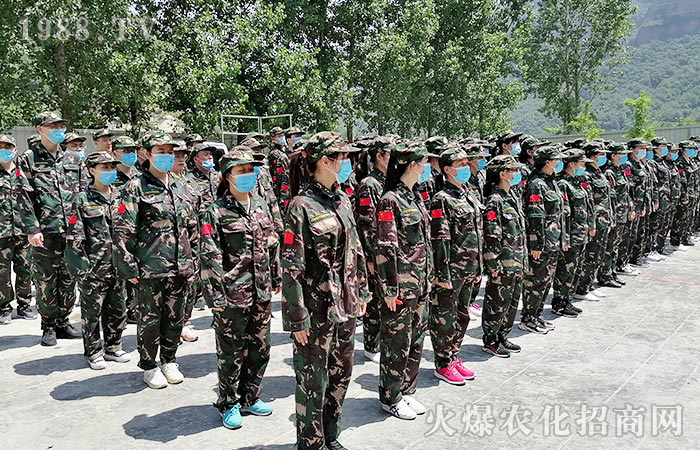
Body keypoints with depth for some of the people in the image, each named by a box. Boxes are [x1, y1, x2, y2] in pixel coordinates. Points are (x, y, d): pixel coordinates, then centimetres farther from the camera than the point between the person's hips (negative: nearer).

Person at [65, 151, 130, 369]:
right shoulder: (82, 201, -5)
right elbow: (74, 238, -8)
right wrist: (81, 268, -12)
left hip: (117, 267, 5)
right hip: (93, 269, -4)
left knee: (117, 309, 13)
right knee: (92, 311, 6)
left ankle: (113, 347, 29)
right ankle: (94, 353, 21)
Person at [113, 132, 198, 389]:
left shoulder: (179, 186, 11)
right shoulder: (136, 188, -6)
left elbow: (191, 226, 17)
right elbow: (122, 231, -9)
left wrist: (192, 259, 12)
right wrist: (129, 269, -11)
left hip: (180, 268, 5)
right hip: (150, 269, -5)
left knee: (175, 318, 13)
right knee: (150, 319, 7)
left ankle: (168, 361, 32)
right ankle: (149, 366, 25)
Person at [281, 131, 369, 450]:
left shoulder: (343, 200, 7)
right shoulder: (301, 205, -15)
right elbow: (291, 267, -16)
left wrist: (361, 291, 14)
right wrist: (297, 317, -16)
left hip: (345, 304, 7)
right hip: (316, 307, -7)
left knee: (341, 372, 18)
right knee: (313, 378, 7)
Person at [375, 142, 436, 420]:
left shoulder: (416, 197, 11)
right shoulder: (391, 200, -15)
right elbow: (385, 248, -18)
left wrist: (428, 278, 16)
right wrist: (389, 289, -18)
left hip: (420, 284, 8)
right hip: (401, 287, -8)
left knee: (416, 340, 16)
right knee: (397, 344, 5)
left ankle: (407, 391, 32)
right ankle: (391, 398, 21)